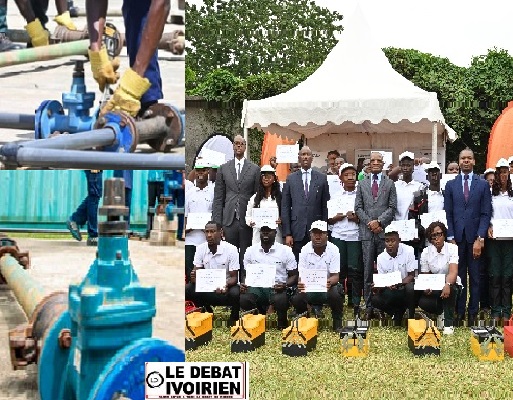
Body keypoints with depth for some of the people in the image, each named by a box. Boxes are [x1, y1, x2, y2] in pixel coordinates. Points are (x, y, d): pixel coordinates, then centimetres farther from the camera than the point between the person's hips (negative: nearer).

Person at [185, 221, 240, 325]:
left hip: (226, 287, -3)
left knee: (235, 293, -36)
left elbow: (234, 277, -13)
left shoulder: (231, 249, -14)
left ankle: (233, 321, -7)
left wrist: (226, 285, -36)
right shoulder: (200, 249, -3)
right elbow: (196, 271, -2)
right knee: (187, 289, -21)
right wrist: (193, 277, -29)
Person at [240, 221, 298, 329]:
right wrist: (244, 284, -9)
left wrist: (285, 285, -19)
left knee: (280, 300, -37)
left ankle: (282, 323, -2)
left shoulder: (285, 251, 1)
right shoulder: (250, 250, 8)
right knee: (243, 300, -30)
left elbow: (294, 276, 4)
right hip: (257, 287, 2)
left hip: (278, 288, -2)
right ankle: (261, 311, 6)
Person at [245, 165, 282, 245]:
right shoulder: (255, 197, 11)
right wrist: (250, 222, -10)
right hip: (259, 233, 1)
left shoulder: (280, 197, 8)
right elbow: (248, 215, 11)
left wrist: (281, 220, -15)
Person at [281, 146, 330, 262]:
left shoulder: (322, 178, 7)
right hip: (297, 231, 0)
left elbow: (325, 206, 7)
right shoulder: (291, 178, 8)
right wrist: (287, 233, -2)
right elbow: (285, 207, 5)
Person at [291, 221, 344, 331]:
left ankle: (338, 324, -7)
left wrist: (329, 282, -41)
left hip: (327, 286, -1)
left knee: (335, 295, -34)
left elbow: (335, 276, -15)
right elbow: (301, 275, -10)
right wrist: (300, 284, -37)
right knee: (296, 299, -28)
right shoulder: (305, 250, -8)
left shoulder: (333, 250, -11)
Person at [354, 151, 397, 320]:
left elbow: (392, 207, 2)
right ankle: (369, 306, 6)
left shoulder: (390, 184, 9)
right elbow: (358, 207, 8)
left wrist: (379, 221, -11)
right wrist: (369, 222, -5)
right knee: (368, 270, 2)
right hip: (367, 232, 1)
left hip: (384, 231, -1)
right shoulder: (362, 184, 14)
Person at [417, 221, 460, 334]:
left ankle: (449, 324, -21)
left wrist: (447, 285, -49)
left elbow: (453, 272, -27)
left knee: (450, 289, -39)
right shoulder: (426, 252, -3)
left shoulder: (453, 249, -13)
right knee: (423, 302, -28)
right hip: (434, 288, 2)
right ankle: (441, 312, 7)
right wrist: (425, 287, -27)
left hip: (451, 285, -2)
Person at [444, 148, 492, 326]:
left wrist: (480, 238, -8)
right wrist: (450, 237, -3)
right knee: (458, 276, 4)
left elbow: (486, 213, 0)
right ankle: (459, 311, 11)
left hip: (475, 237, -1)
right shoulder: (451, 185, 8)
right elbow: (448, 213, 6)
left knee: (475, 277, 4)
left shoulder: (483, 184, 5)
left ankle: (473, 313, 12)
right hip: (457, 237, 1)